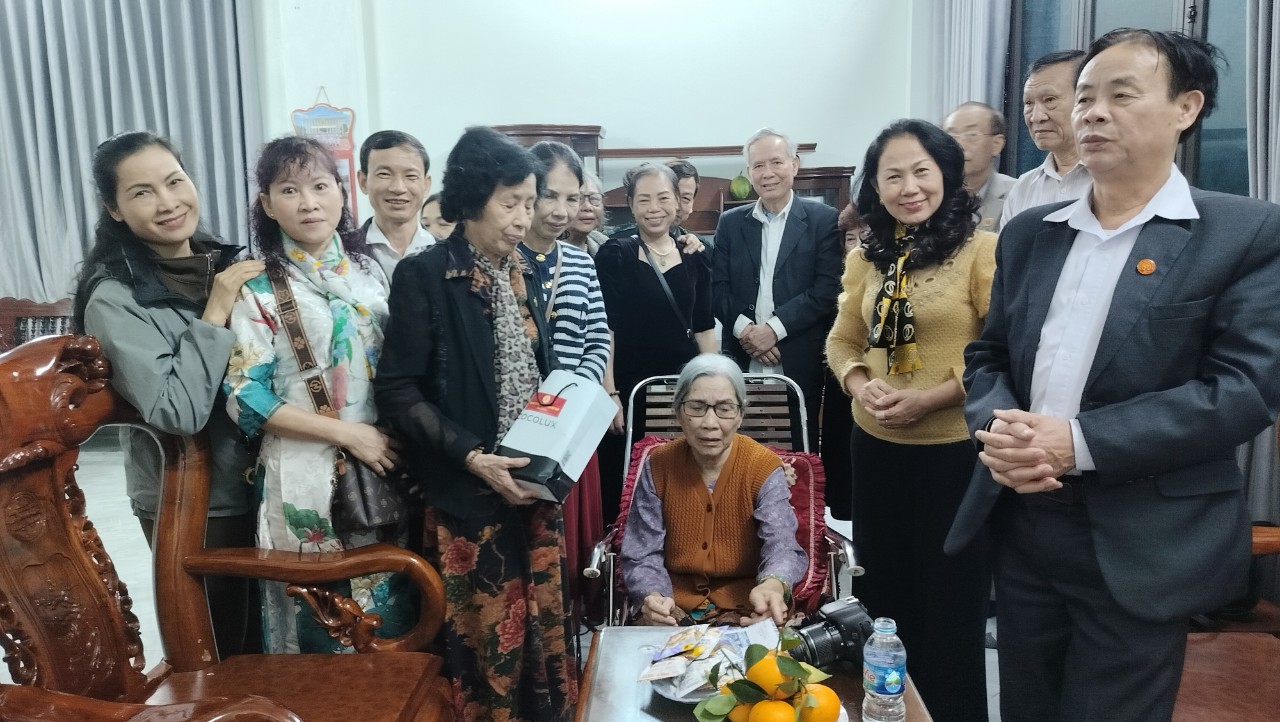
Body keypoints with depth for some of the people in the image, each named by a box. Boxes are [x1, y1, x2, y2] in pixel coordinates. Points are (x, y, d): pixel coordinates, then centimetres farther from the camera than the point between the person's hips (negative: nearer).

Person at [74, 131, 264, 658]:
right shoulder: (115, 300, -17)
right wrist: (215, 314, -24)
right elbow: (178, 413, -27)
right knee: (219, 653, 12)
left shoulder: (230, 264, 2)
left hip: (259, 482, 6)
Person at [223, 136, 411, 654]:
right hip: (306, 477, -4)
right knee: (320, 618, 8)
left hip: (383, 464, 4)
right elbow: (246, 397, -12)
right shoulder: (259, 289, -8)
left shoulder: (368, 269, 6)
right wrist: (347, 433, -16)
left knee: (390, 609, 14)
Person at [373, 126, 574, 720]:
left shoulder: (523, 274, 8)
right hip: (468, 493, -6)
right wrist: (470, 456, -20)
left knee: (542, 619, 14)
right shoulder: (424, 276, -11)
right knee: (486, 633, 5)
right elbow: (397, 391, -14)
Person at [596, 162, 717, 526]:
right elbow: (605, 329, -8)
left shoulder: (695, 257, 7)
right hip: (629, 388, -3)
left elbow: (704, 328, 9)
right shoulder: (613, 255, -3)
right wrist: (609, 393, -15)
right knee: (625, 486, 4)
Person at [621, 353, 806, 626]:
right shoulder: (657, 467, -3)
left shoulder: (764, 468, -7)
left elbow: (781, 546, -21)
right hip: (674, 607, 1)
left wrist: (773, 585, -47)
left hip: (746, 608, -1)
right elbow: (642, 555, -6)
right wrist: (652, 597, -31)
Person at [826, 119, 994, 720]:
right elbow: (843, 341, 11)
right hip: (875, 449, 6)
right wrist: (860, 384, -9)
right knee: (880, 598, 20)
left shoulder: (983, 249, -11)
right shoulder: (867, 257, 5)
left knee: (950, 604, 10)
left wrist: (930, 399, -21)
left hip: (954, 454, -5)